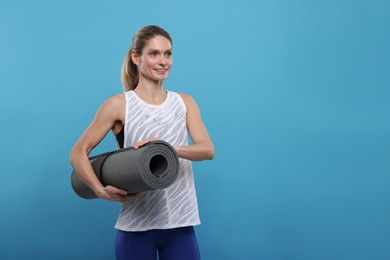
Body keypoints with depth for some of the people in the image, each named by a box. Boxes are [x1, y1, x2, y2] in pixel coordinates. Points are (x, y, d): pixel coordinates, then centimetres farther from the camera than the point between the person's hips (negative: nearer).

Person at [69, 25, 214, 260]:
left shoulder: (185, 103, 7)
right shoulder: (119, 105, -4)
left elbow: (208, 149, -5)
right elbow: (78, 153, -3)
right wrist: (101, 190, -19)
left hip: (180, 224, 3)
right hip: (136, 226, -3)